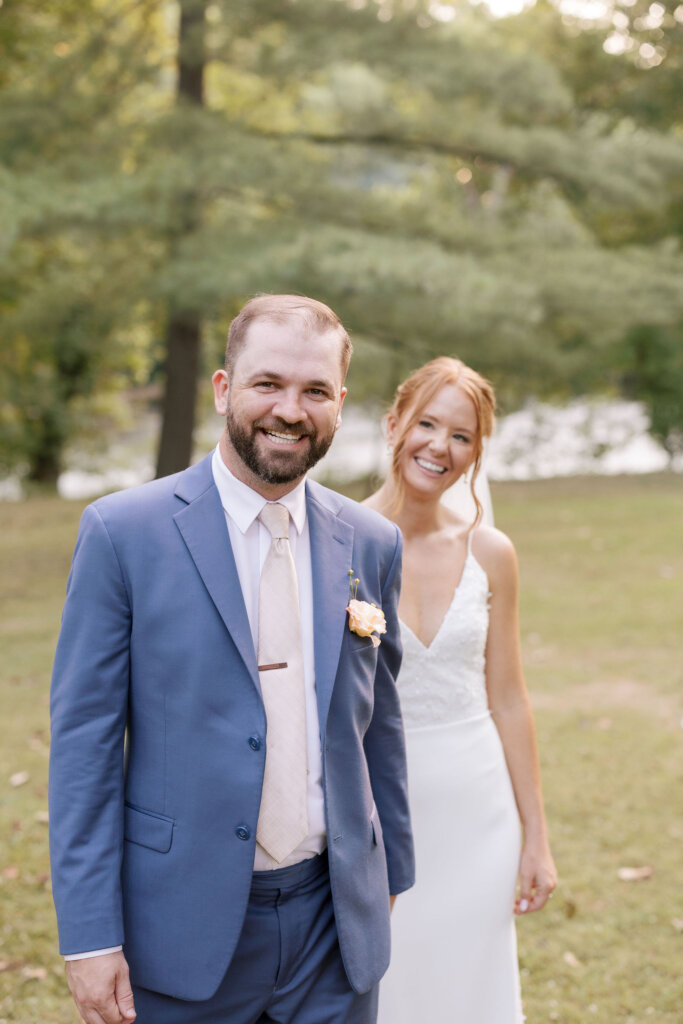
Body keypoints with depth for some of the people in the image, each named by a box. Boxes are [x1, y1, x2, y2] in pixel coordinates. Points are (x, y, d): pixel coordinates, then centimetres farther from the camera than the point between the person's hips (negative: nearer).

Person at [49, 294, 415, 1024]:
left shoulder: (371, 544, 4)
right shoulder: (123, 532, -8)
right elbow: (83, 739, -8)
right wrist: (89, 935, -11)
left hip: (336, 923, 3)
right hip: (185, 924, -3)